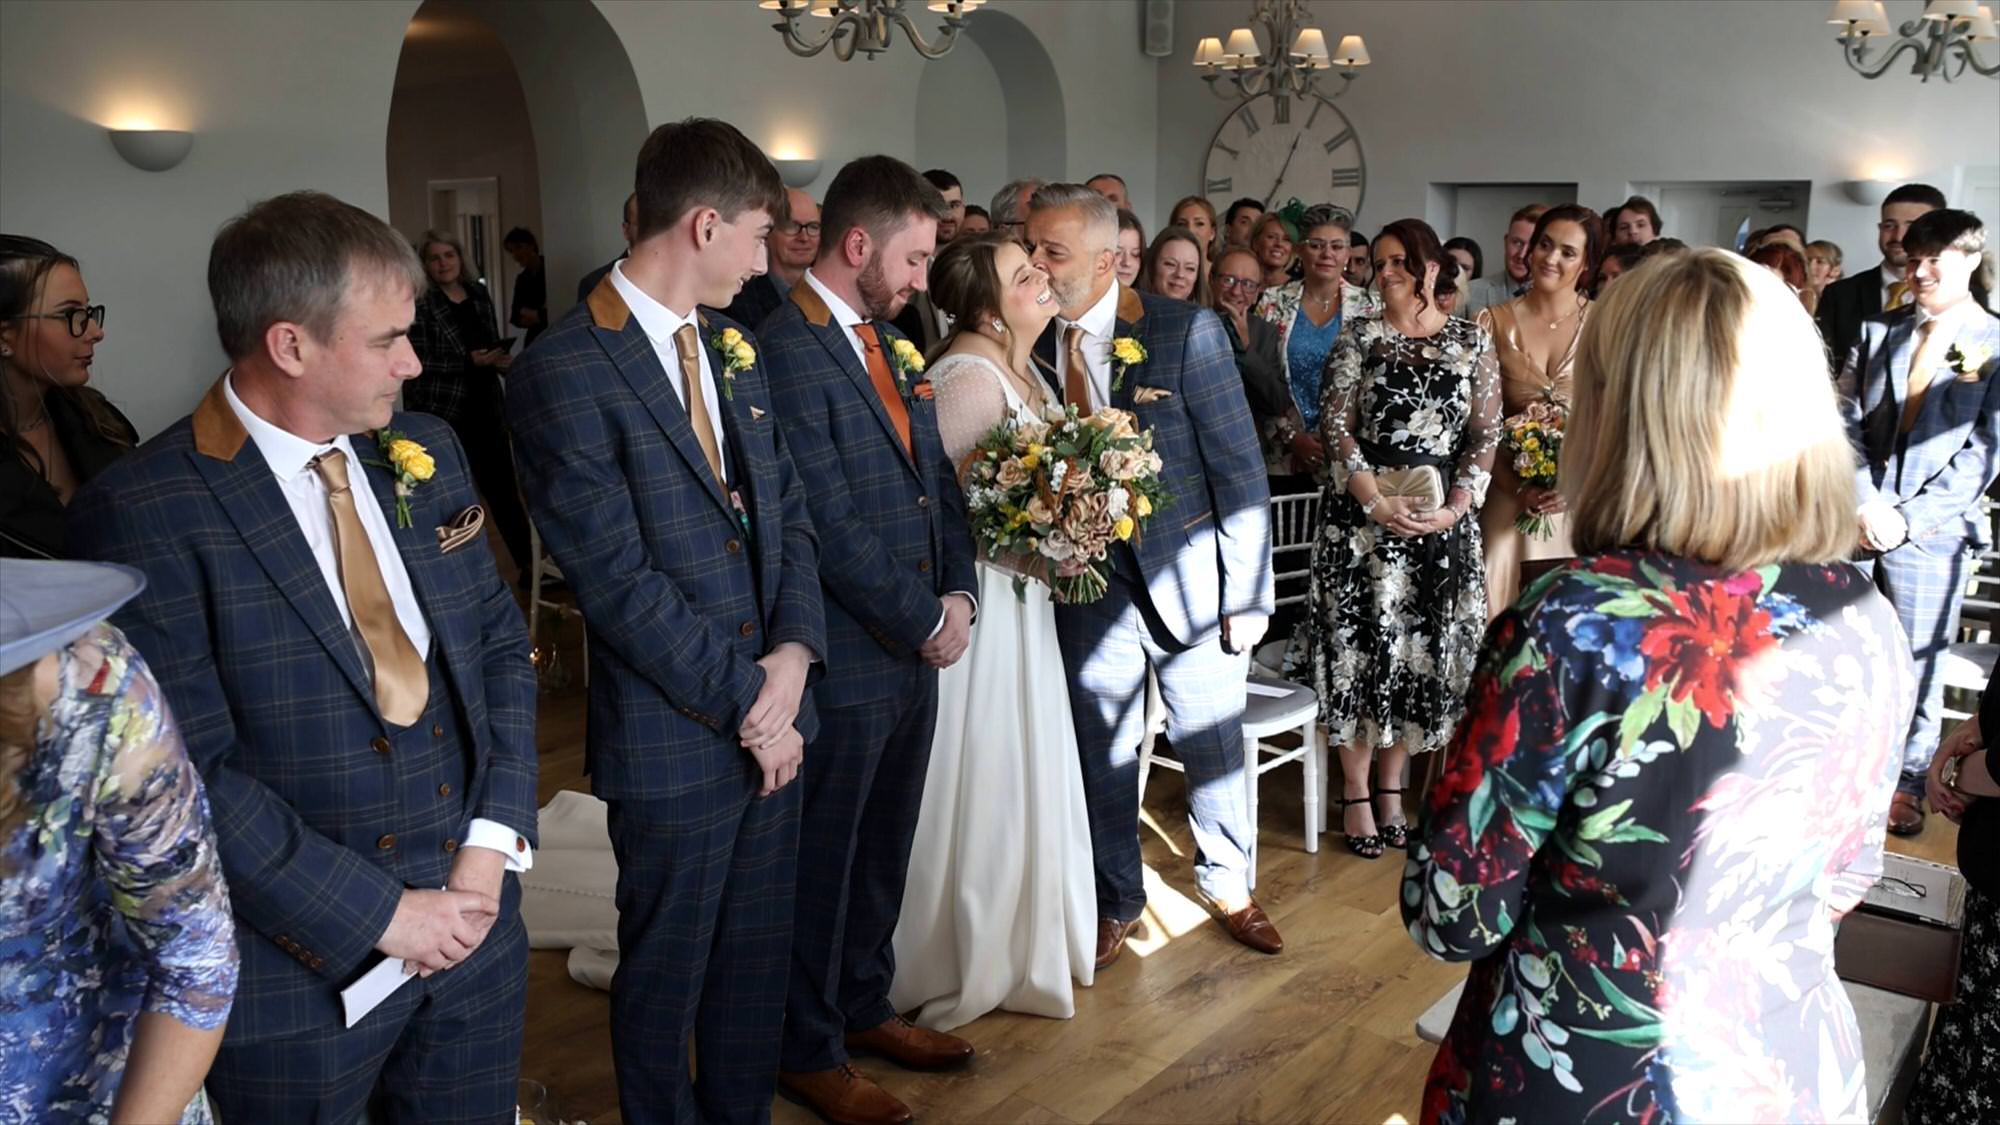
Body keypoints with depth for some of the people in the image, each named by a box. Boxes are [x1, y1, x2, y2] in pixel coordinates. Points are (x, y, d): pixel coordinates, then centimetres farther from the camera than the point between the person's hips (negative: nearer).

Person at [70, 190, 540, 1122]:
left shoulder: (425, 454, 2)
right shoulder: (146, 513, -16)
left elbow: (501, 646, 6)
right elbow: (189, 774, -18)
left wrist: (492, 845, -5)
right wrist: (382, 913, -16)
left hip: (477, 918, 5)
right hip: (302, 974, -5)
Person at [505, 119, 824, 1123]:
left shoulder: (733, 350, 8)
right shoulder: (564, 374, -17)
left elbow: (786, 509, 8)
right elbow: (618, 582, -20)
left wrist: (793, 654, -7)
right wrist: (743, 701, -14)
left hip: (773, 715, 7)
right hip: (673, 741, -7)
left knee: (759, 955, 20)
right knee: (666, 973, 14)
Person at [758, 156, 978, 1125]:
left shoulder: (889, 342, 11)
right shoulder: (788, 349, -18)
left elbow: (937, 479, 14)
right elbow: (829, 526, -22)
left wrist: (958, 594, 0)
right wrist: (925, 622, -14)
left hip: (913, 651, 8)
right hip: (843, 660, -8)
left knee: (882, 853, 21)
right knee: (821, 863, 10)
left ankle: (864, 1007, 40)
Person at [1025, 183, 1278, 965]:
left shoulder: (1186, 331, -12)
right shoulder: (1031, 343, -2)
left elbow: (1240, 469, -9)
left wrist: (1246, 595, -11)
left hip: (1186, 571, -2)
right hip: (1085, 575, 2)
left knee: (1212, 745, 12)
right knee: (1101, 751, 13)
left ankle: (1226, 884, 37)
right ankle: (1116, 901, 34)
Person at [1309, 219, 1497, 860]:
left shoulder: (1472, 342, 6)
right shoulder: (1362, 335, 3)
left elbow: (1487, 434, 4)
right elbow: (1335, 423, -4)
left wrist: (1455, 507, -9)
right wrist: (1377, 500, -13)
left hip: (1443, 517, 2)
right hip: (1363, 513, -1)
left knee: (1425, 652, 6)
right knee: (1359, 644, 0)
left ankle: (1392, 785, 22)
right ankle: (1356, 795, 12)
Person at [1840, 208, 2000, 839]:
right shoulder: (1878, 334, 10)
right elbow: (1845, 422, 4)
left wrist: (1906, 517, -13)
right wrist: (1866, 502, -10)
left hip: (1932, 531, -2)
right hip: (1855, 522, 3)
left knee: (1918, 660, 6)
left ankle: (1907, 781, 20)